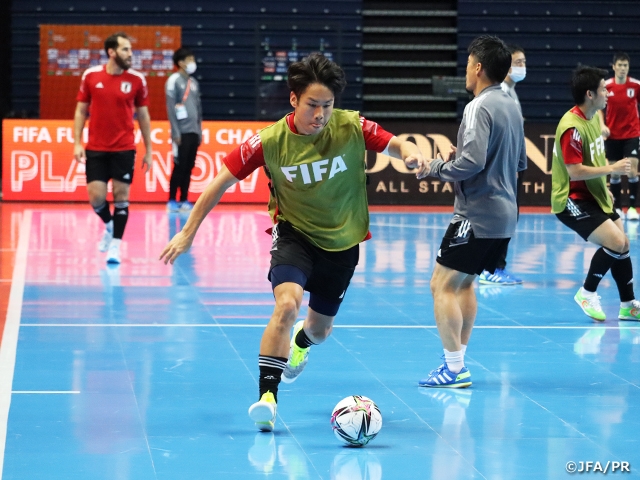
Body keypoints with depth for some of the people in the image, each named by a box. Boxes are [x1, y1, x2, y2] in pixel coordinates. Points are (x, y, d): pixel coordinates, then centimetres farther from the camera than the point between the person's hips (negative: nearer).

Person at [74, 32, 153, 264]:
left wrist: (148, 150, 5)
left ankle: (115, 245, 8)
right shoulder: (90, 76, -2)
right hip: (96, 149, 0)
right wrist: (77, 143, -2)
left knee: (121, 196, -2)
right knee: (96, 197, -2)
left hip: (124, 149, 0)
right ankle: (109, 225, 29)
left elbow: (143, 115, 6)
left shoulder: (137, 79, -3)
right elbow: (81, 111, 6)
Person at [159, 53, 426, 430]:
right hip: (294, 233, -2)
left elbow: (394, 145, -9)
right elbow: (222, 181, -10)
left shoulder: (352, 127, -16)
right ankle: (267, 396, -22)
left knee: (321, 328, 16)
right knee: (287, 303, -30)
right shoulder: (270, 141, -18)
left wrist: (410, 151, -35)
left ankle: (302, 341, 56)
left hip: (342, 241, 2)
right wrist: (188, 232, -8)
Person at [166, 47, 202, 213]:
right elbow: (170, 108, -10)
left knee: (189, 167, 6)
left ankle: (184, 200, 10)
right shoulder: (174, 81, -5)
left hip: (193, 132, 6)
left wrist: (200, 131, 14)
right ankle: (172, 201, 0)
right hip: (182, 132, -6)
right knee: (179, 166, -6)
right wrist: (176, 132, -15)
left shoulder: (194, 82, 16)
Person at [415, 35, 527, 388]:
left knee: (443, 284, -4)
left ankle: (455, 369, -5)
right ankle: (457, 363, 20)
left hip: (478, 214, -10)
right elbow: (520, 162, 20)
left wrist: (438, 167, -10)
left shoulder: (479, 108, -16)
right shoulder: (511, 107, 12)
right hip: (504, 214, 10)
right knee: (463, 283, 19)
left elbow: (472, 161, -27)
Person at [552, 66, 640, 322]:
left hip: (594, 196, 10)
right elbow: (575, 171, -27)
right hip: (572, 200, -10)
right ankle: (587, 294, -1)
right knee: (616, 243, -19)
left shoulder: (595, 117, 6)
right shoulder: (572, 127, -24)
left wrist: (604, 187, 18)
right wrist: (612, 169, -21)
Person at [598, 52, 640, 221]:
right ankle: (617, 208, 17)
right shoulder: (606, 86, -4)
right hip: (612, 136, 1)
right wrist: (602, 125, -9)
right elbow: (599, 108, 6)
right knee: (615, 173, 7)